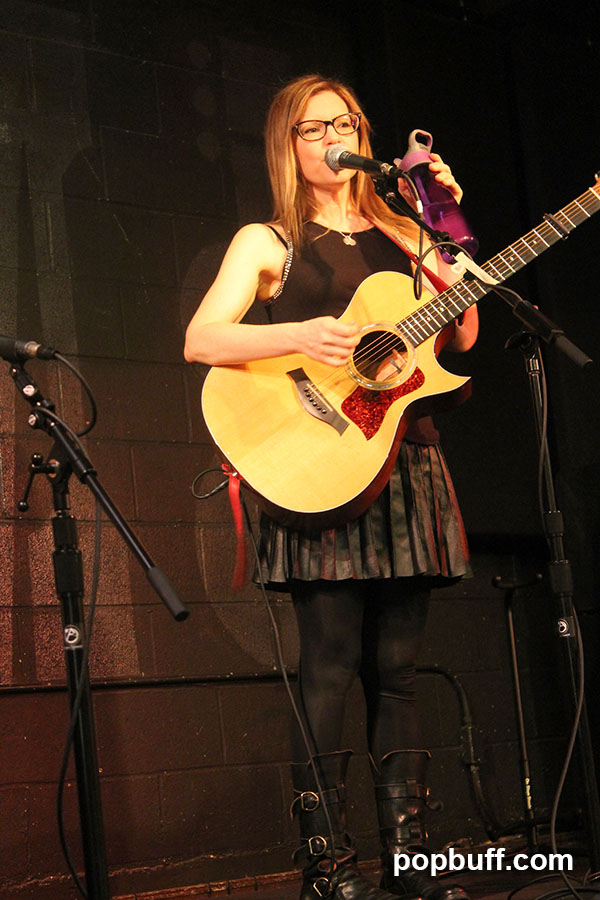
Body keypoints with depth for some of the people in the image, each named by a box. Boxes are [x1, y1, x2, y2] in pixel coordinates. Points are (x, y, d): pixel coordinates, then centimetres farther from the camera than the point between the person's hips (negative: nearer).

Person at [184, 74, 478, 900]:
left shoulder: (398, 234, 19)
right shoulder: (267, 242, 8)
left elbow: (461, 336, 10)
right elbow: (200, 341, -6)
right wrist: (301, 336, -20)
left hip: (405, 461, 4)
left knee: (395, 669, 4)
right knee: (332, 666, -9)